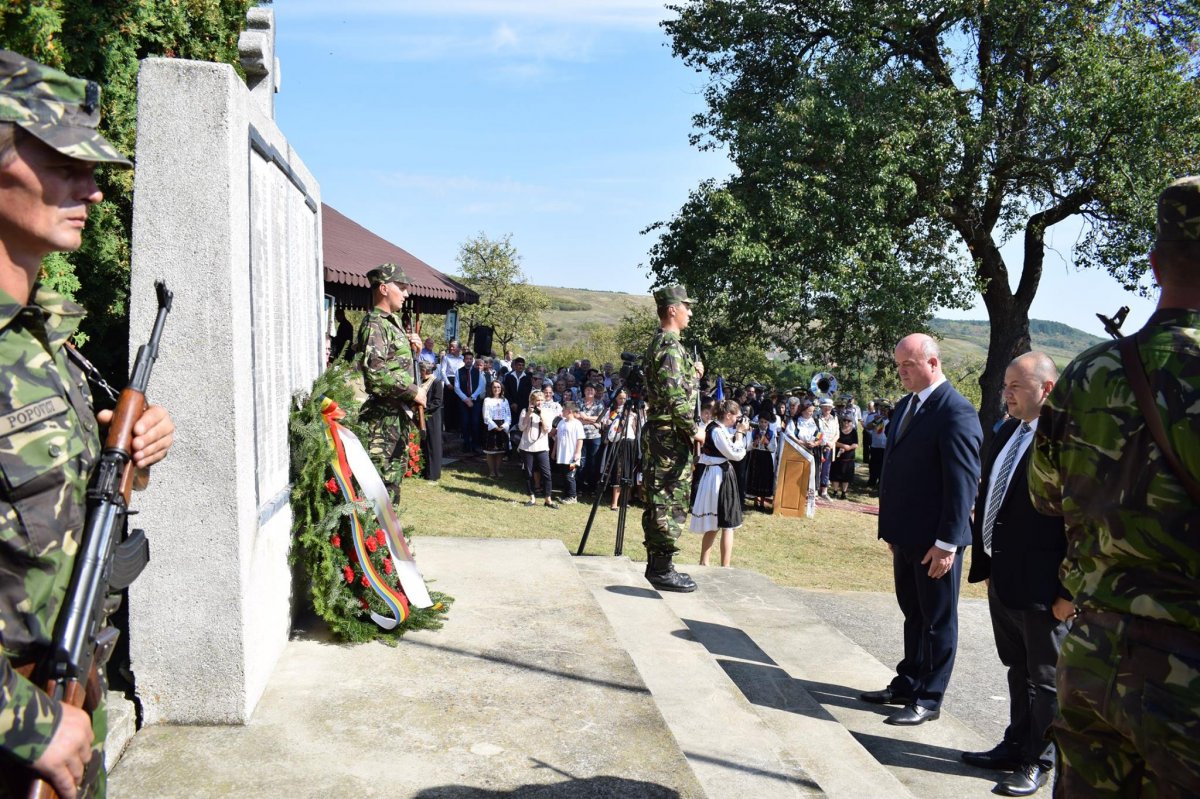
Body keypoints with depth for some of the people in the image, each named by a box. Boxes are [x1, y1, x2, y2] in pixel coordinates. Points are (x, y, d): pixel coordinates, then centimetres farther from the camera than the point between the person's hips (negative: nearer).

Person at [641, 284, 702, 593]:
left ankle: (656, 564, 21)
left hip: (657, 432, 10)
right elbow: (674, 397, -22)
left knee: (658, 500, 13)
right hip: (671, 435, -10)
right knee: (671, 503, -5)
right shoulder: (671, 346, -15)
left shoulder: (657, 344, 16)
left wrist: (692, 373, 12)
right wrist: (694, 429, -14)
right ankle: (662, 569, -1)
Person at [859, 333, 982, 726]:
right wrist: (892, 528, 15)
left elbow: (963, 483, -19)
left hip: (935, 541, -8)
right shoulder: (905, 406, 11)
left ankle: (928, 699, 19)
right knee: (913, 615, 20)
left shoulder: (956, 412, -17)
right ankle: (907, 684, 32)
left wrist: (947, 542, -20)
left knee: (937, 620, 7)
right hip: (905, 535, 8)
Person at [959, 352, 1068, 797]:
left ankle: (1038, 762, 25)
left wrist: (1071, 592, -18)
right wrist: (984, 563, 13)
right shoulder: (1006, 434, 8)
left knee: (1045, 679, 10)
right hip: (1002, 579, 8)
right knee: (1017, 671, 21)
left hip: (1042, 587, -8)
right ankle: (1016, 745, 35)